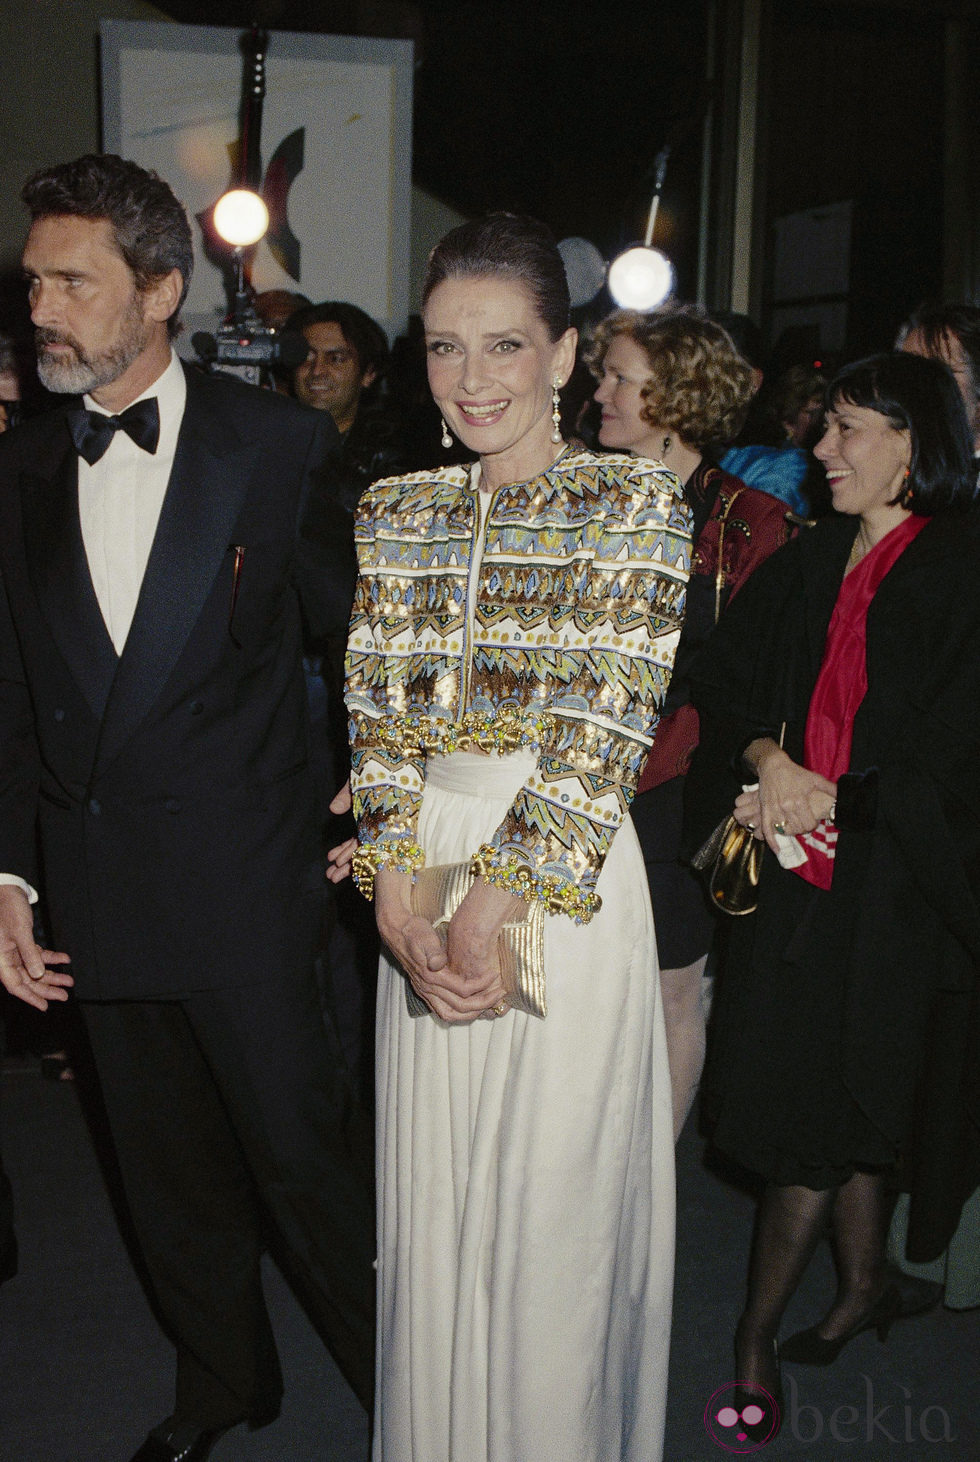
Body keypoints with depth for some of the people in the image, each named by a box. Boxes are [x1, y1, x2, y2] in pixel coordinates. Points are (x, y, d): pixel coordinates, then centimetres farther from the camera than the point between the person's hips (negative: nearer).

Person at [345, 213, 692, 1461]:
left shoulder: (636, 504, -5)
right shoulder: (391, 513, 8)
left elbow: (607, 731, -13)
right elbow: (375, 718, 2)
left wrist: (491, 910, -18)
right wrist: (400, 910, -11)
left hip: (565, 888, -4)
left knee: (553, 1204, 6)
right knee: (430, 1202, 14)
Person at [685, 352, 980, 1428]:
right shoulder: (810, 564, 9)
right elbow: (725, 680, 10)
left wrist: (830, 799, -15)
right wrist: (767, 761, -8)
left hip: (886, 884, -6)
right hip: (801, 866, 6)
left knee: (815, 1107, 1)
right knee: (839, 1104, 16)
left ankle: (756, 1330, 15)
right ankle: (865, 1286, 35)